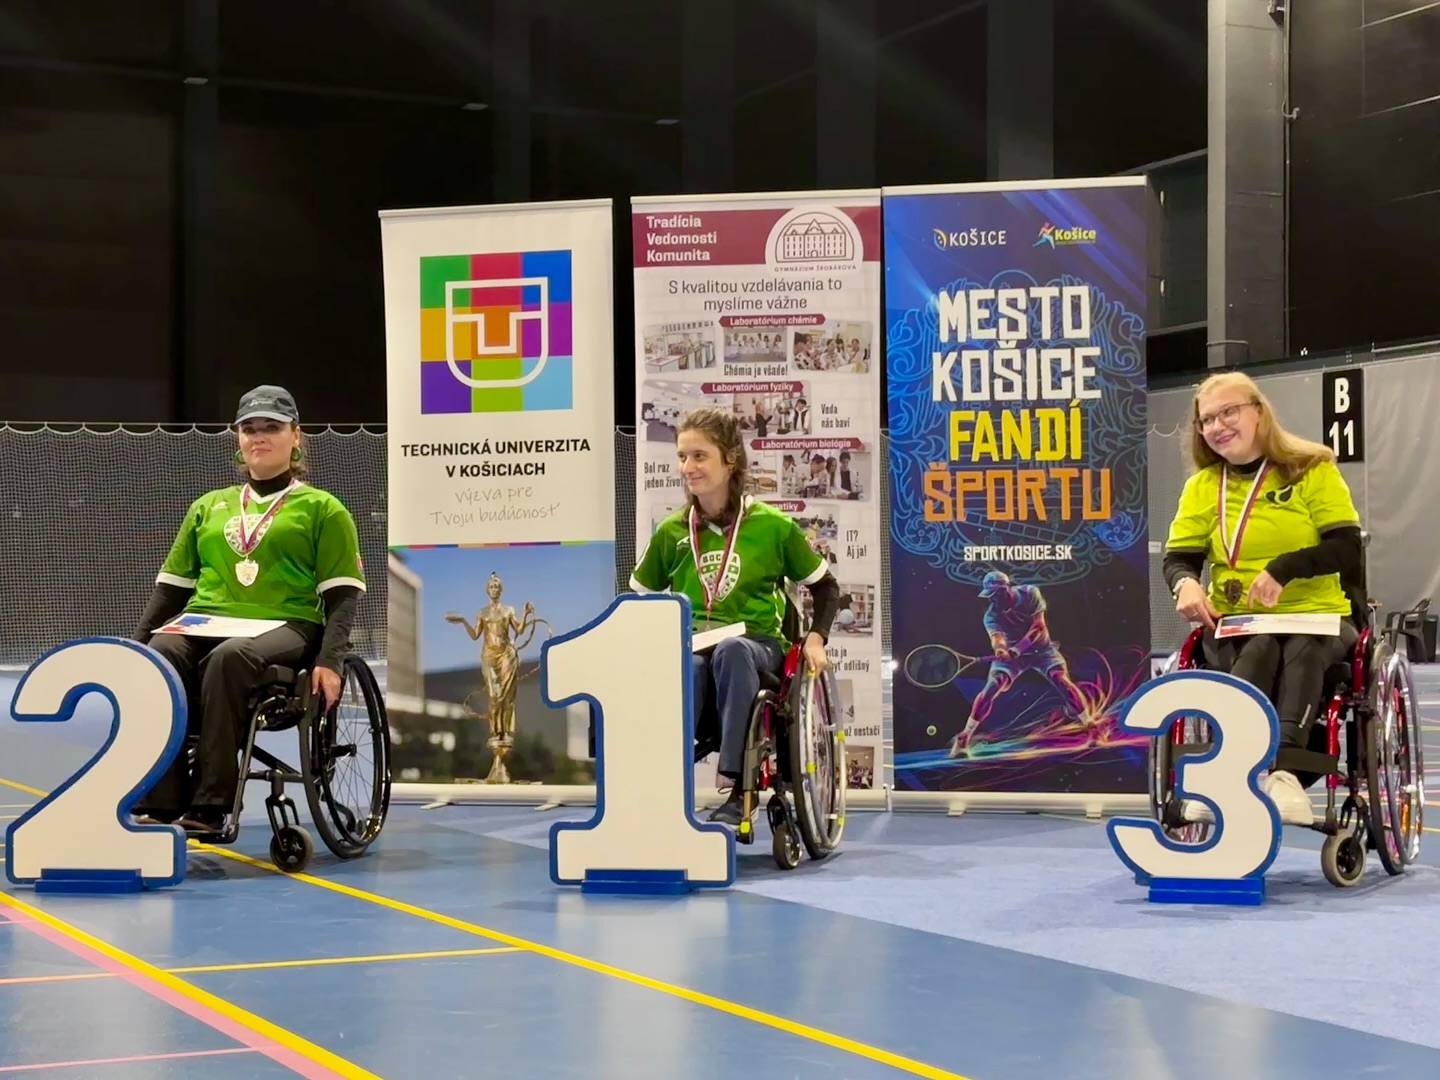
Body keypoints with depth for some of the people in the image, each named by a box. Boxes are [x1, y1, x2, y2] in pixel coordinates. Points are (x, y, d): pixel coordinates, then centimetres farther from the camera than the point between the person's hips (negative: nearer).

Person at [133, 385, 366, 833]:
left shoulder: (323, 510, 14)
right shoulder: (208, 507, 26)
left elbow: (342, 595, 4)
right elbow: (171, 587, 22)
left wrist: (329, 660, -13)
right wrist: (137, 642, 5)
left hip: (285, 627, -3)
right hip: (203, 622, 4)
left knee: (228, 658, -39)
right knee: (158, 656, -32)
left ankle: (209, 806, -40)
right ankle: (158, 805, -38)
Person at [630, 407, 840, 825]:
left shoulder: (773, 526, 1)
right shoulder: (672, 532, 8)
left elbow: (824, 587, 12)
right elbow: (639, 600, 19)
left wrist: (815, 638, -4)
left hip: (758, 645, -2)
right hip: (690, 647, 2)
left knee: (731, 650, -40)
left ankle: (738, 788, -44)